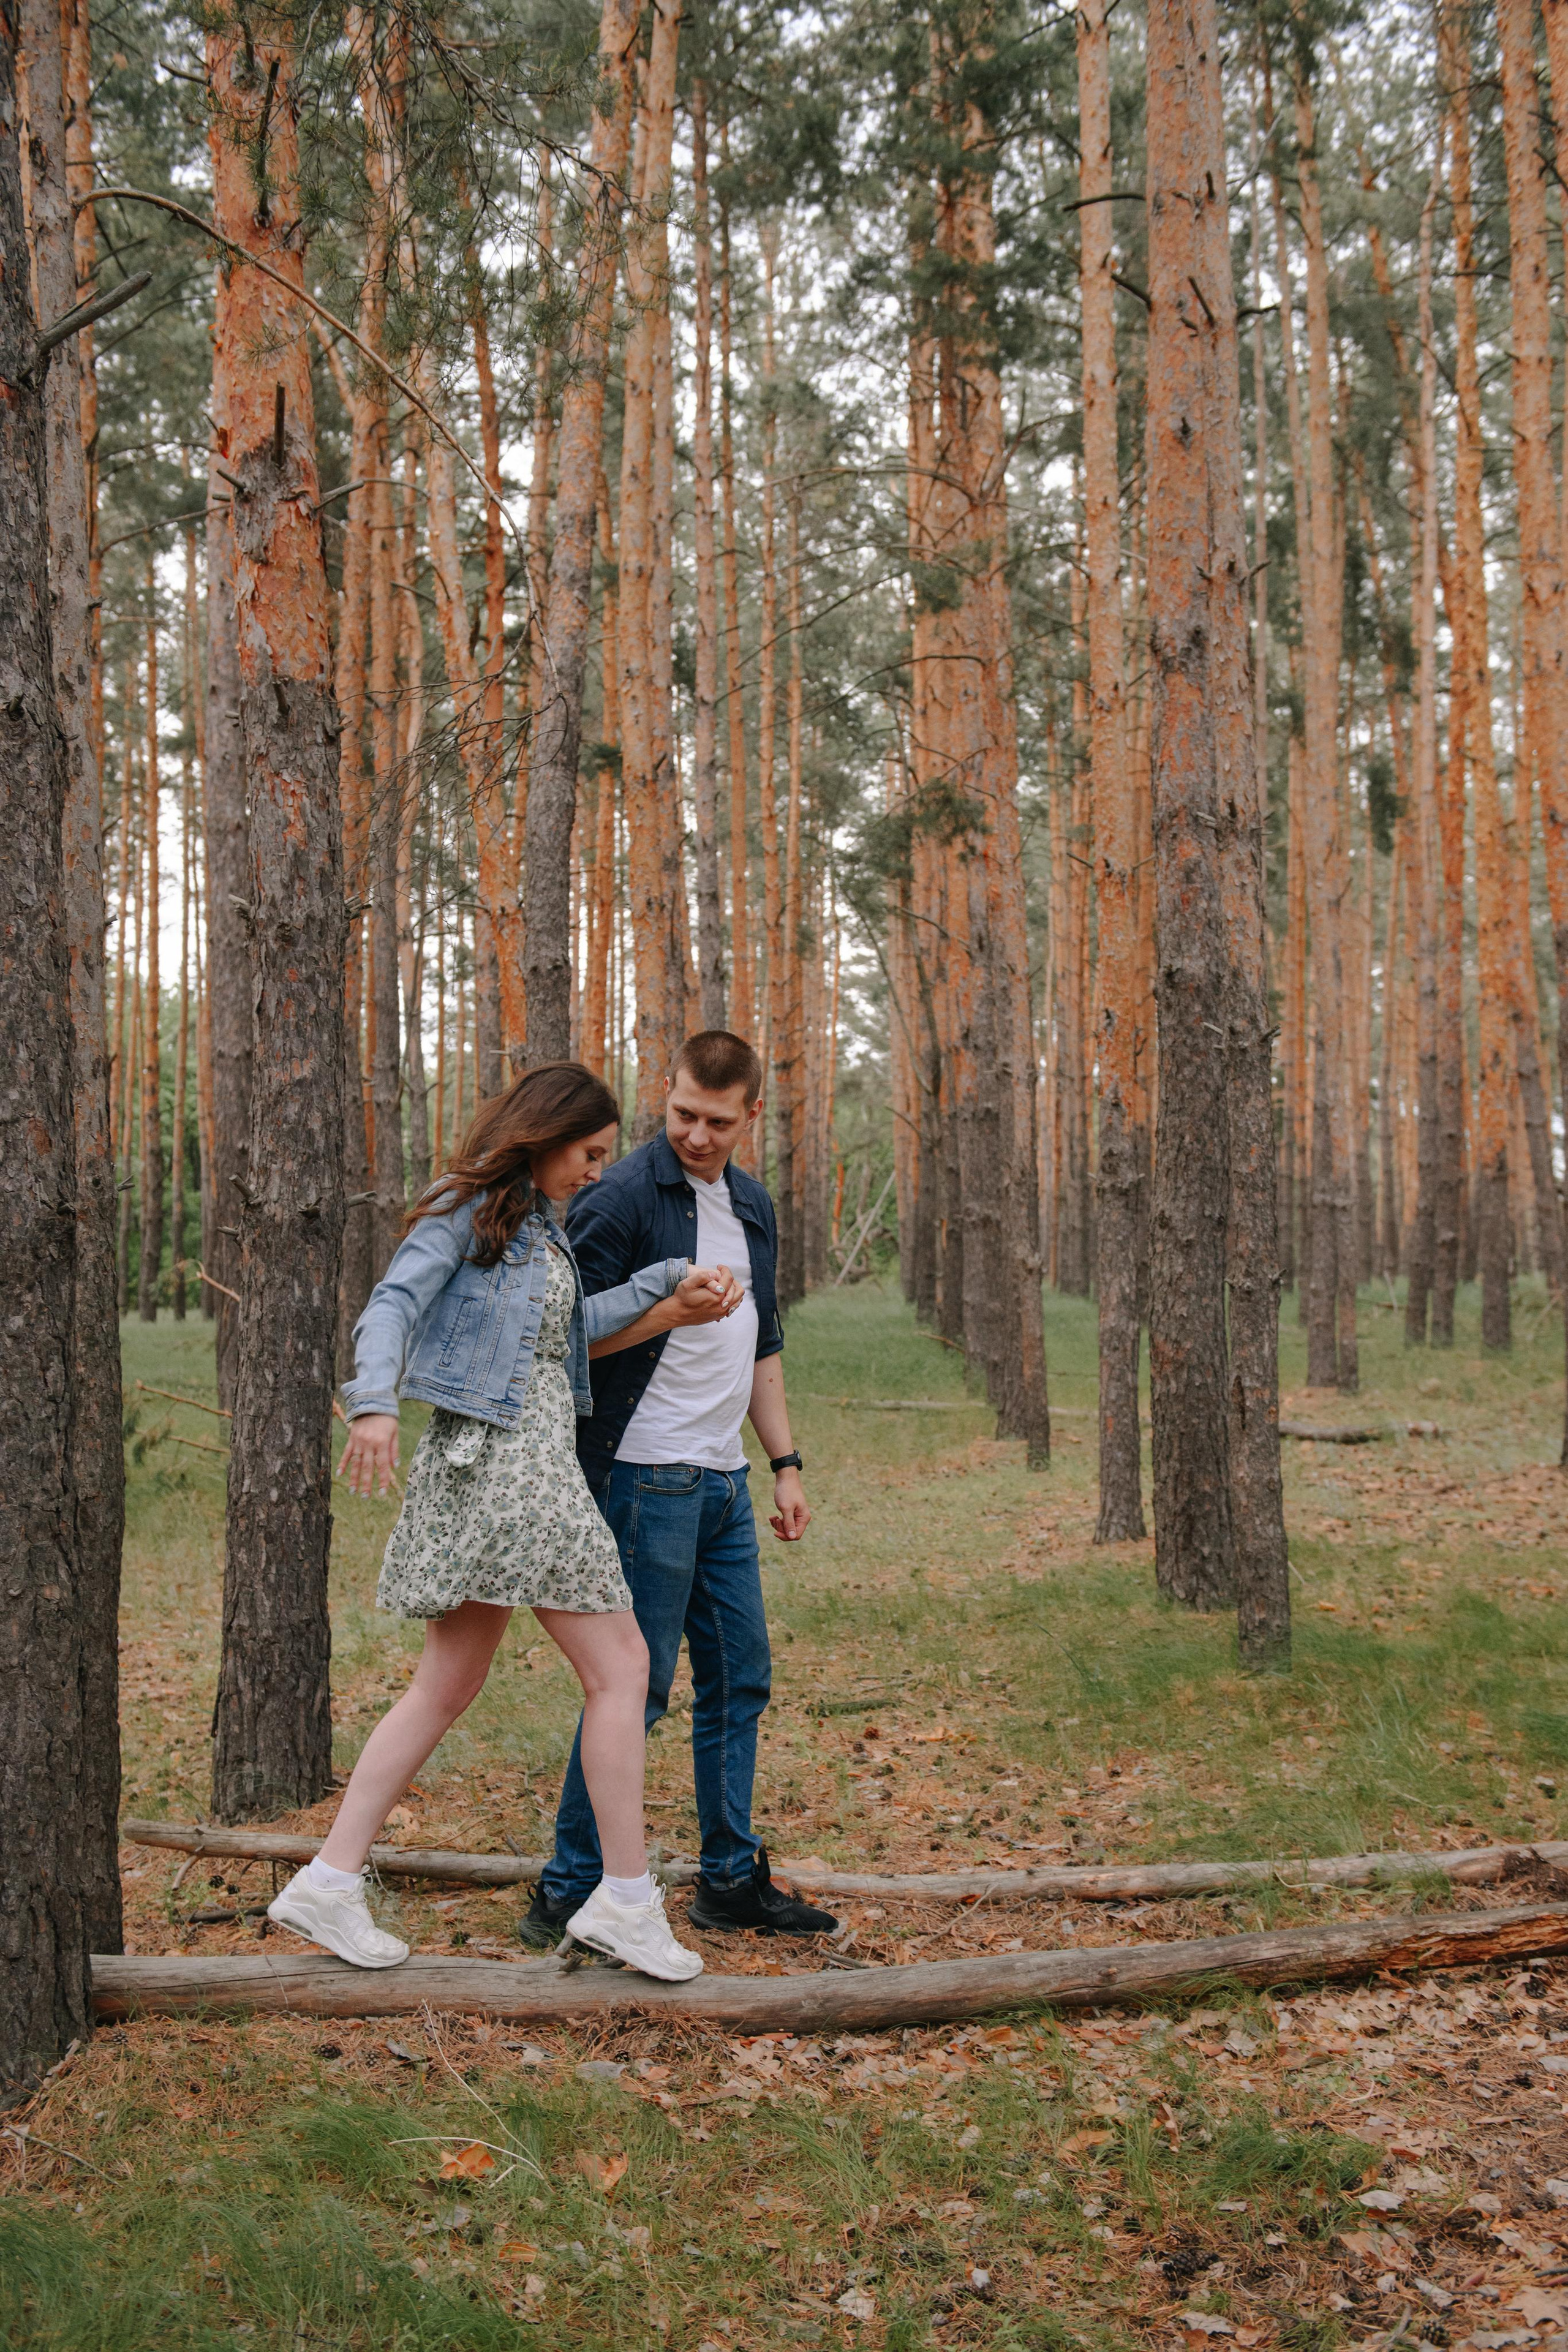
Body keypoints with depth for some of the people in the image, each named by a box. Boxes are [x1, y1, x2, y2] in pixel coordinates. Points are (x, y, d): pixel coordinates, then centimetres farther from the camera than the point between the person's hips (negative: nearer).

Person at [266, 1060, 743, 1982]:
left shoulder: (542, 1223, 20)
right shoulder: (468, 1211, -5)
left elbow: (573, 1323, 10)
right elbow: (394, 1304, -16)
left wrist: (671, 1282, 5)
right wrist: (375, 1403, -32)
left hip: (540, 1451, 9)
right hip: (502, 1453, -9)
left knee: (450, 1685, 10)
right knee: (621, 1666, -5)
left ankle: (331, 1881, 12)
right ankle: (627, 1897, 0)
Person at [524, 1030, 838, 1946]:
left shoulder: (754, 1206, 14)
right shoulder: (621, 1198, -12)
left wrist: (787, 1463, 17)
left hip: (724, 1482, 8)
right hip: (647, 1479, -8)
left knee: (740, 1678, 11)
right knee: (637, 1684, -5)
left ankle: (733, 1879, 22)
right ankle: (568, 1895, 4)